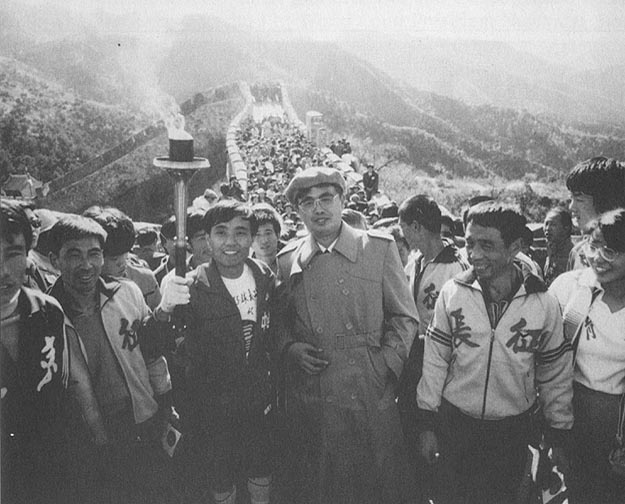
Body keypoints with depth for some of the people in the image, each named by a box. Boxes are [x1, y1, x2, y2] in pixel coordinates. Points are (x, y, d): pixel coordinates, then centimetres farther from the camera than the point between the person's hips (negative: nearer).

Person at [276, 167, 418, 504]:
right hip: (310, 404, 1)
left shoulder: (379, 248, -1)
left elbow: (405, 318, 2)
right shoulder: (286, 260, 4)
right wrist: (290, 349, -5)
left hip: (371, 398, -1)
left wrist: (384, 369, -7)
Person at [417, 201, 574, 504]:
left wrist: (559, 437, 7)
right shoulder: (452, 292, -12)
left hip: (513, 432, 0)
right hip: (454, 424, 0)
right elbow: (434, 360, -4)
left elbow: (555, 375, 1)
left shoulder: (544, 304, -11)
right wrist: (428, 424, -1)